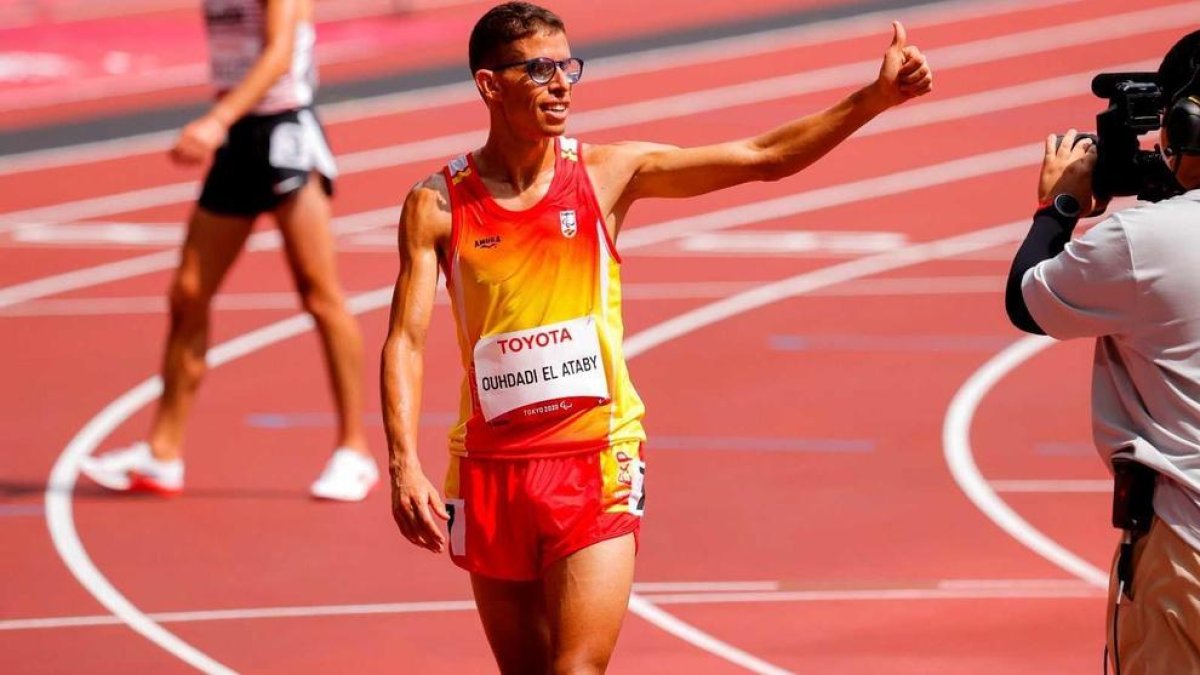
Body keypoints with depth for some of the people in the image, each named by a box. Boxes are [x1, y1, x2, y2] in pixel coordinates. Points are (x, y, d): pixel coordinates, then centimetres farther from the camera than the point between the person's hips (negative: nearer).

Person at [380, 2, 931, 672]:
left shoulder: (609, 174, -1)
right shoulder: (437, 205, -3)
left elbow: (765, 158, -2)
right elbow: (406, 341, -6)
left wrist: (875, 97, -11)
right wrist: (405, 466, -19)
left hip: (597, 465, -1)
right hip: (490, 467, 1)